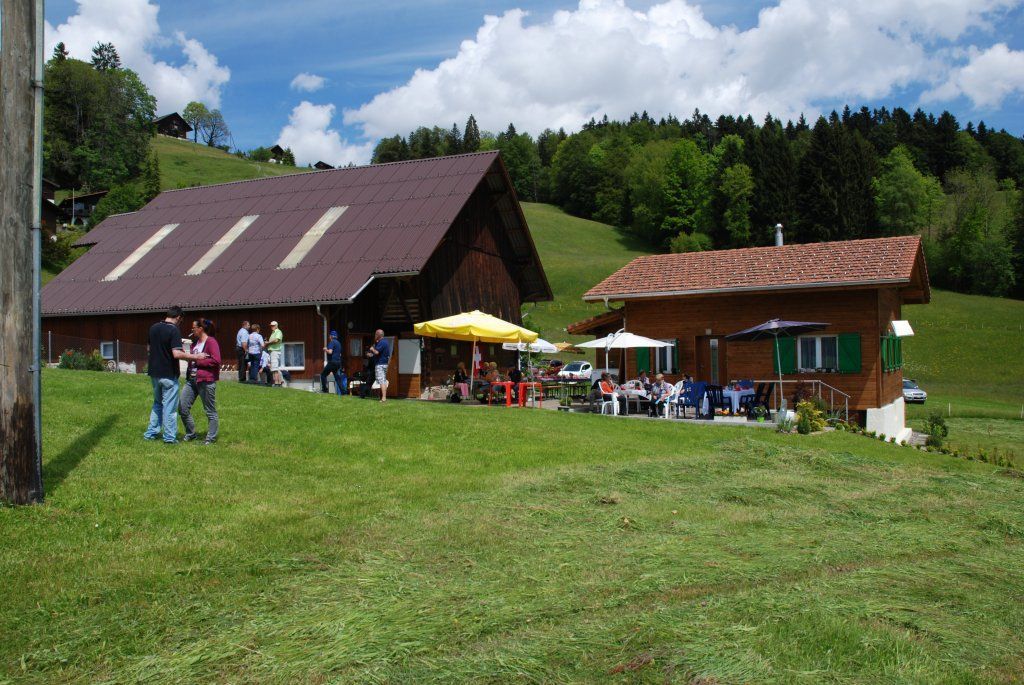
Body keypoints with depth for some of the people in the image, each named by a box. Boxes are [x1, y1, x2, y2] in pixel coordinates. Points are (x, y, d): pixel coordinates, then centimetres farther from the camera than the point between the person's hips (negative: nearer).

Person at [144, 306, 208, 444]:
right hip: (169, 374, -7)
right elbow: (177, 354, -26)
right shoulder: (174, 330, -17)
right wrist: (196, 356, -18)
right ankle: (169, 437, 6)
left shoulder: (153, 328, 6)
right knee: (170, 406, 1)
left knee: (157, 403, 21)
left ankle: (151, 432, 22)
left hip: (154, 373, 7)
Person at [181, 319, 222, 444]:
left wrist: (198, 361, -16)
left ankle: (211, 438, 15)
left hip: (206, 381, -9)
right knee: (183, 408, 7)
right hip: (191, 379, 9)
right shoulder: (196, 342, 16)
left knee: (210, 412, 4)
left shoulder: (211, 342, -11)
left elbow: (216, 361, -21)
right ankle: (190, 434, 24)